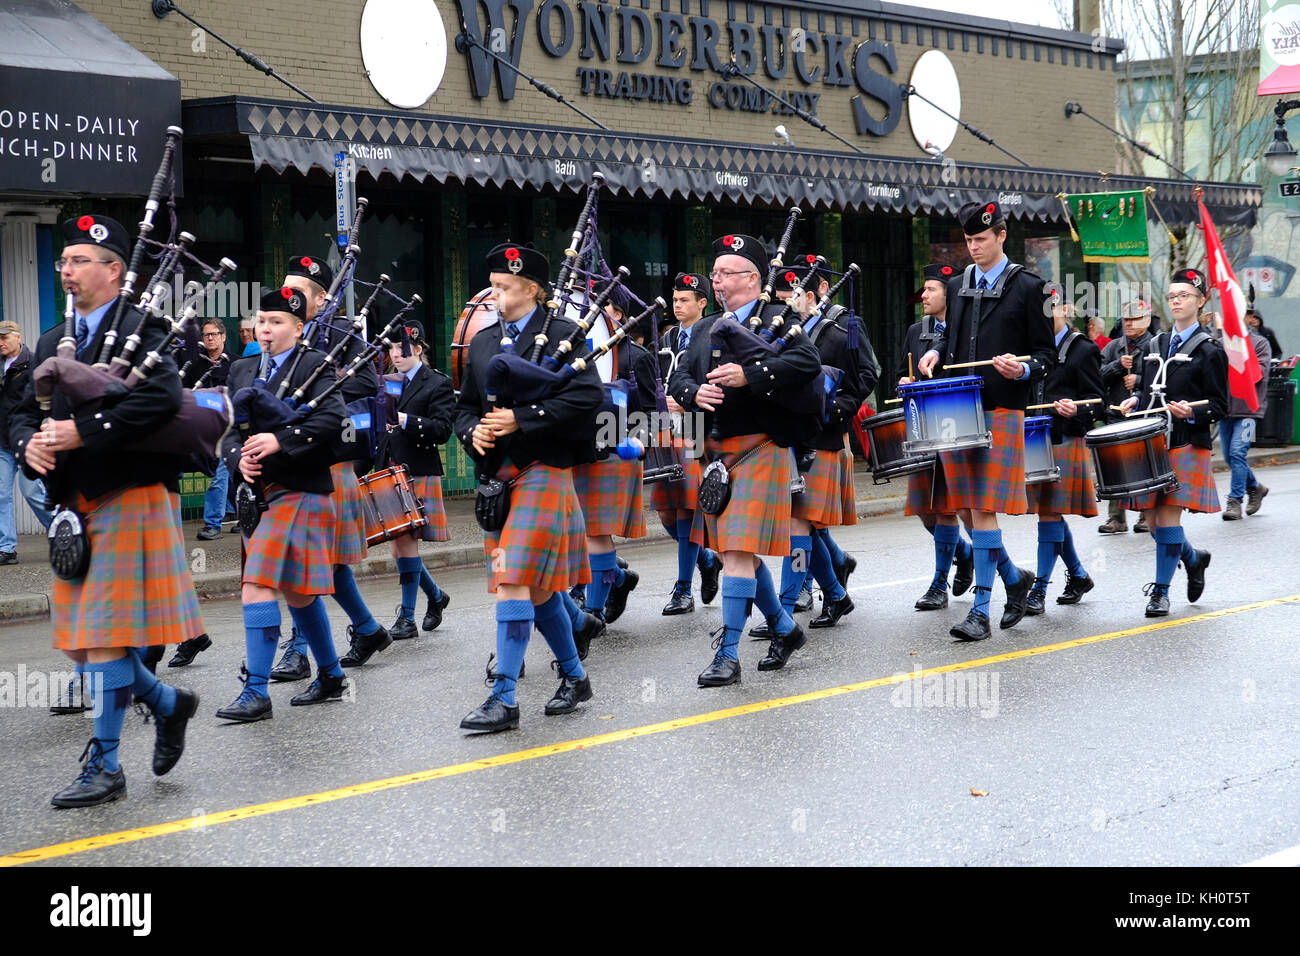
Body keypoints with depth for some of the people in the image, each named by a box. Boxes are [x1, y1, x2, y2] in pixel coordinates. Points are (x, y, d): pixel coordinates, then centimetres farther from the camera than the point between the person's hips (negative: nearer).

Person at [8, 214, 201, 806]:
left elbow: (163, 398, -24)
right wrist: (30, 443, -7)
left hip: (128, 501, -8)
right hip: (75, 507, 8)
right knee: (80, 639, 11)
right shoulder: (54, 342, 16)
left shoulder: (140, 330, -8)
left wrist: (82, 432, -25)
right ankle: (168, 703, 31)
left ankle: (104, 767, 2)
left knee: (104, 635, -6)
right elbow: (23, 411, 17)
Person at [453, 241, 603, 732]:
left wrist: (521, 418, -19)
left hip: (542, 471, -7)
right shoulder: (483, 342, 15)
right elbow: (465, 406, 19)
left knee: (514, 580, -13)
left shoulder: (562, 334, -5)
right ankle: (574, 677, 29)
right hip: (497, 476, 7)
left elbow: (586, 395, -16)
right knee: (537, 586, 14)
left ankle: (503, 699, -11)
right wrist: (473, 431, -4)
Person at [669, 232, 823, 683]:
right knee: (738, 552, 14)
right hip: (716, 451, 7)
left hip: (760, 448, -7)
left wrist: (749, 375, -25)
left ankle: (728, 655, -9)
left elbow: (808, 362, -19)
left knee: (739, 551, -12)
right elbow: (679, 379, 12)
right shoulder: (706, 328, 17)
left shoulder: (778, 319, -4)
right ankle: (785, 629, 32)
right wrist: (695, 393, -11)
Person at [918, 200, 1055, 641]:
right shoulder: (958, 285, 15)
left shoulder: (1028, 287, 0)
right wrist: (935, 352, 5)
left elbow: (1046, 352, 1)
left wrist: (1023, 370, -19)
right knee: (969, 505, 6)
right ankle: (1014, 577, 28)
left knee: (983, 507, -9)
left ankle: (981, 610, -6)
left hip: (1001, 410, -6)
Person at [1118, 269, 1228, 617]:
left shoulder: (1209, 352, -3)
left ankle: (1161, 591, 0)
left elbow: (1219, 406, -4)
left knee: (1168, 516, -10)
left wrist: (1192, 413, -23)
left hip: (1187, 446, -6)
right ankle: (1193, 559, 33)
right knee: (1152, 520, 6)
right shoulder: (1156, 345, 15)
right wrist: (1135, 401, 2)